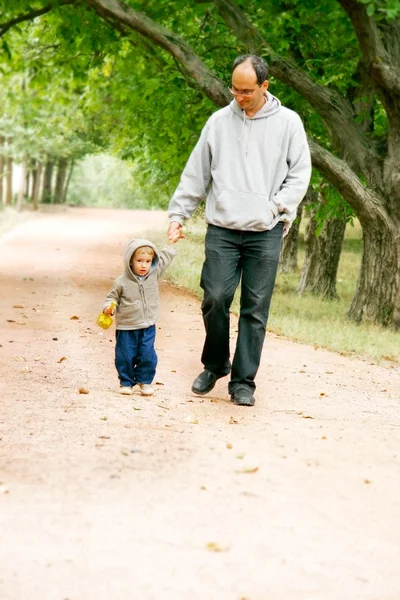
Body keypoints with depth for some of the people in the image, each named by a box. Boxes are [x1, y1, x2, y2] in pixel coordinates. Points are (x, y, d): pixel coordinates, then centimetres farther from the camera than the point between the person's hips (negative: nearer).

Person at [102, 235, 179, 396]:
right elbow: (112, 297, 0)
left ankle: (145, 381, 17)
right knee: (125, 357, 3)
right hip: (126, 328, -2)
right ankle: (126, 382, 19)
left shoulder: (154, 274, -1)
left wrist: (170, 244, 16)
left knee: (147, 356, 0)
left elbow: (164, 259, 13)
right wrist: (108, 307, -19)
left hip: (147, 327, 2)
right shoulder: (122, 282, -10)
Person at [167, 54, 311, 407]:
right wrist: (178, 214, 6)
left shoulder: (287, 122, 3)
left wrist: (274, 207, -9)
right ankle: (215, 365, 19)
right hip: (222, 229, 1)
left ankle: (243, 381, 9)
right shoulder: (219, 122, 8)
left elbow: (300, 175, 4)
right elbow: (196, 174, 12)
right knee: (215, 298, -5)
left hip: (265, 233, -1)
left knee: (255, 309, 1)